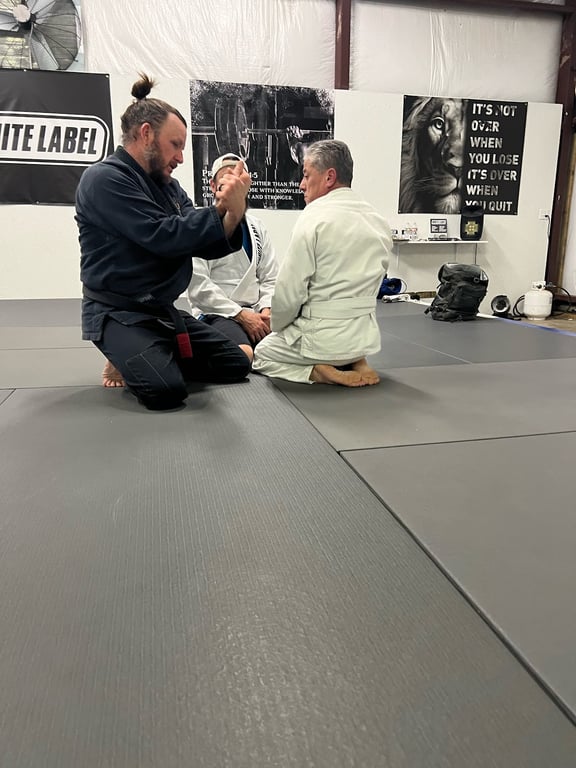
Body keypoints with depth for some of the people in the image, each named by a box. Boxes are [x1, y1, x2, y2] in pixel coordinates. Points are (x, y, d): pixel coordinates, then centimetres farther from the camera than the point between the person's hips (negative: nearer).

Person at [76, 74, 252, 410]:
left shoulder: (167, 184, 10)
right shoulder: (103, 179, -14)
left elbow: (206, 245, 3)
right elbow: (163, 237, -24)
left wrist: (232, 212, -15)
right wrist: (224, 211, -22)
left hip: (164, 310, 8)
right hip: (119, 313, -8)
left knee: (237, 366, 7)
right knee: (167, 391, -30)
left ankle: (147, 360, 20)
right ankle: (128, 360, 5)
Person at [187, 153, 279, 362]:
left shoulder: (257, 227, 18)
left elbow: (270, 278, 15)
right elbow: (198, 285, -10)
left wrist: (266, 310, -5)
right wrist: (241, 315, -13)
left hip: (255, 314, 5)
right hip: (217, 314, -5)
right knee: (244, 354, -36)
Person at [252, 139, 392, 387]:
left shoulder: (314, 217, -16)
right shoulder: (379, 221, 5)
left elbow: (289, 290, -15)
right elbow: (370, 285, 13)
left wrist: (277, 327, 3)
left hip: (323, 337, -6)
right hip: (365, 336, 7)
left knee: (262, 354, 21)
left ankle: (317, 373, -3)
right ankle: (354, 363, 9)